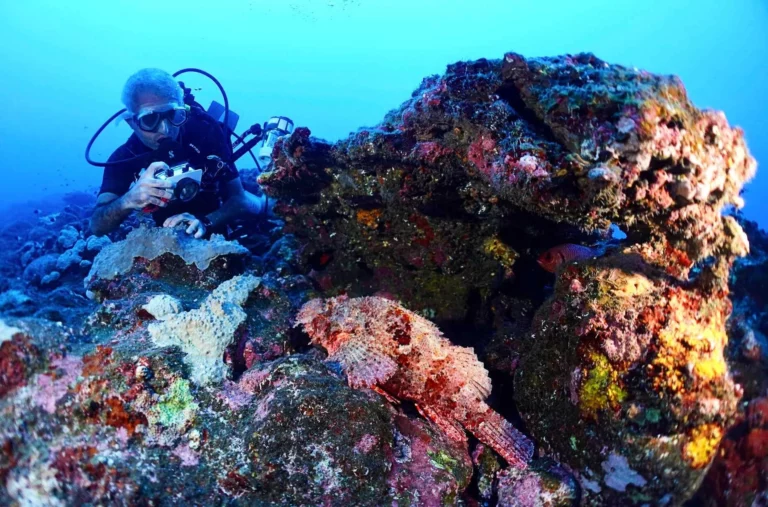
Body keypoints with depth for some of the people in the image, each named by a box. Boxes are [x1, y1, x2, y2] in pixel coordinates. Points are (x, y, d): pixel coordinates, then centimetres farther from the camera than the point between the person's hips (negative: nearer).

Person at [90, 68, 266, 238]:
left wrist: (205, 222, -49)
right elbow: (97, 226, -31)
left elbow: (239, 197, -28)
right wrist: (129, 200, -54)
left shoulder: (205, 131, -29)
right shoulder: (124, 158, -24)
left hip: (220, 226, 1)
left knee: (253, 204, -8)